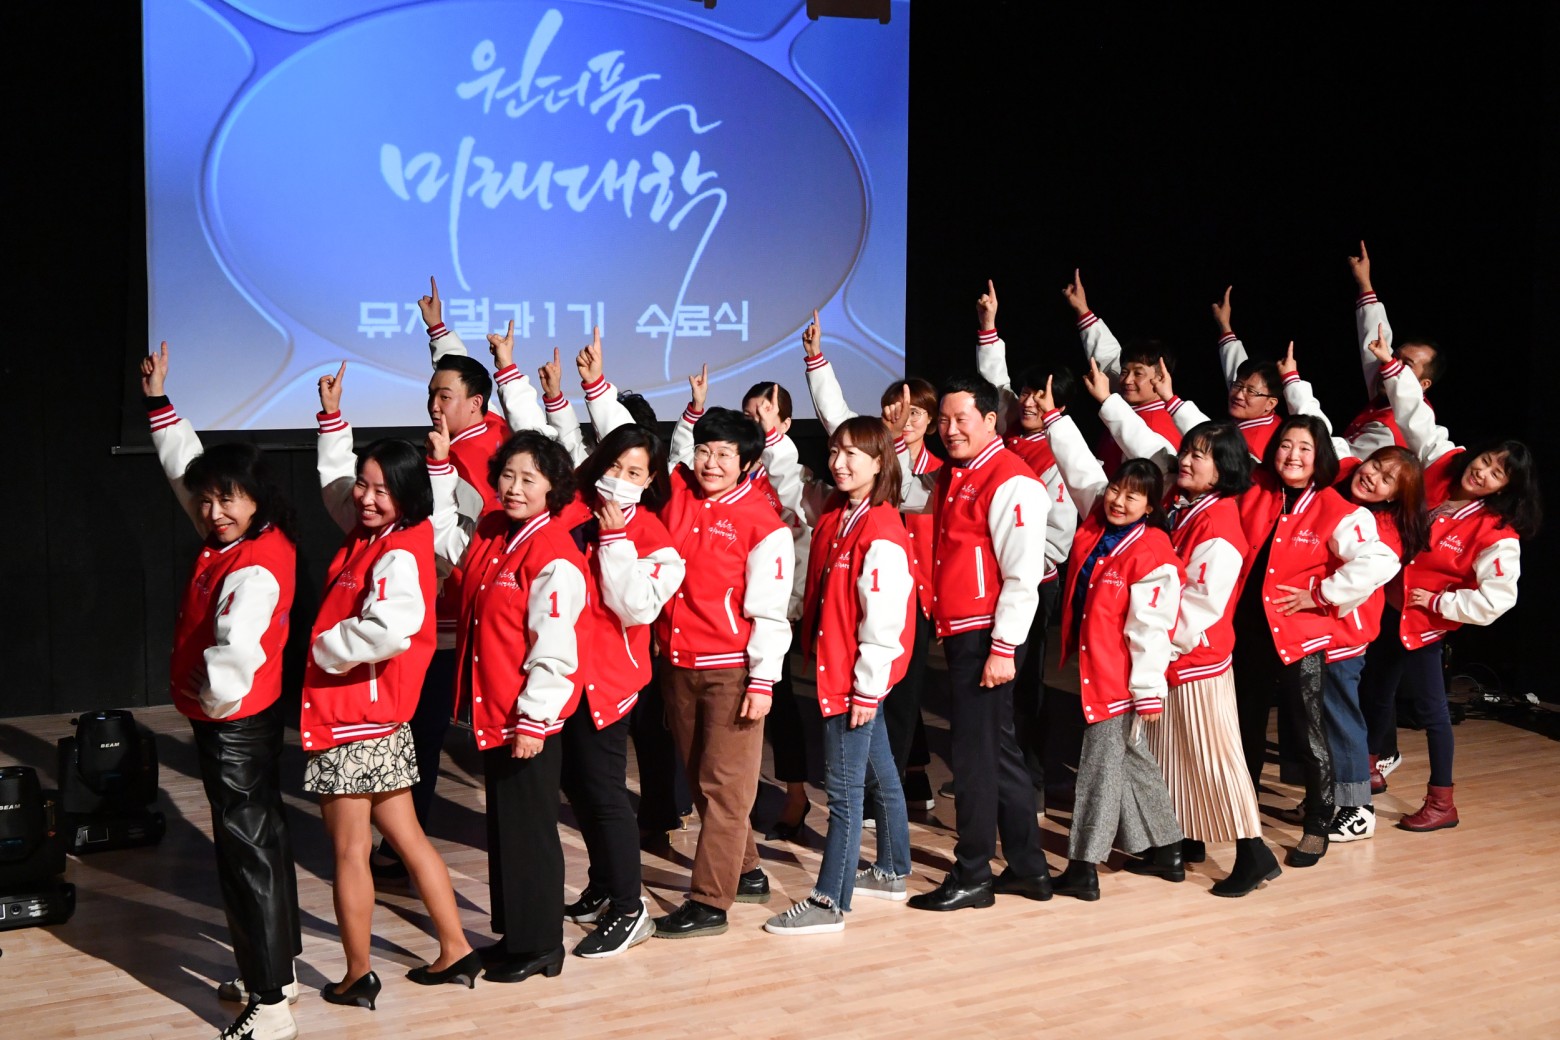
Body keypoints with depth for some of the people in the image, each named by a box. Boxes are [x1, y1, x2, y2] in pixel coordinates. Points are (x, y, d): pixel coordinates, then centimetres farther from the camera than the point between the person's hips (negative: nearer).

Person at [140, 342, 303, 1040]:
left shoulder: (253, 568, -24)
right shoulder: (230, 539, 4)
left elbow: (237, 649, -40)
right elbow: (184, 465, 17)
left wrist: (214, 699, -24)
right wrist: (159, 401, 20)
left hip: (234, 727, -10)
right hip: (235, 722, 10)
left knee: (246, 852, -5)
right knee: (260, 839, 17)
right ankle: (276, 970, 32)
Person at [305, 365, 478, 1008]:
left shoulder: (397, 556, -19)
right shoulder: (368, 534, 7)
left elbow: (390, 630, -37)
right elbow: (334, 480, 26)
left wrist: (324, 648, -21)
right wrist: (332, 416, 20)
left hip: (356, 722, -9)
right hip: (377, 720, 9)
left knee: (349, 852, 3)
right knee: (406, 838, 15)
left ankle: (357, 978, 15)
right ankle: (455, 953, 23)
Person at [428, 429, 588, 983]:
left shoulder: (555, 557, -19)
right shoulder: (490, 534, 6)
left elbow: (554, 652, -21)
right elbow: (444, 533, 25)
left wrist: (532, 721, -21)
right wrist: (440, 466, 15)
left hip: (531, 720, -9)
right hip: (492, 711, 9)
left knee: (528, 830, 3)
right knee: (502, 827, 18)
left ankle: (539, 946, 17)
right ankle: (513, 933, 32)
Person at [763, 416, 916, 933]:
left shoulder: (881, 532, -21)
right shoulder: (832, 513, 5)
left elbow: (884, 620, -22)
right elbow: (796, 491, 24)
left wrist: (866, 687, -20)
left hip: (857, 676, -9)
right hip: (833, 670, 9)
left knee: (843, 788, -3)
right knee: (879, 775, 21)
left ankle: (830, 902, 4)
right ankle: (892, 871, 35)